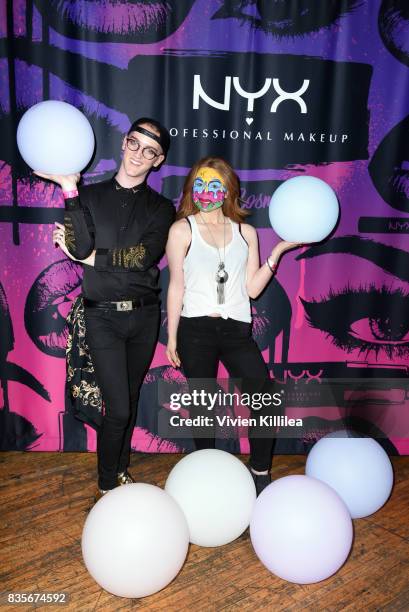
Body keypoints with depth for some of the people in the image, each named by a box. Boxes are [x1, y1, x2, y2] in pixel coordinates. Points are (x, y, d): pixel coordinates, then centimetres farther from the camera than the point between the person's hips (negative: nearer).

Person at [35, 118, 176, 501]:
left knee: (130, 399, 15)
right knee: (117, 407, -5)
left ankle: (121, 470, 37)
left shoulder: (161, 208, 4)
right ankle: (106, 485, 18)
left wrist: (90, 256, -11)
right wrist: (69, 189, -19)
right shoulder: (91, 195, 2)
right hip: (103, 315, -2)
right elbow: (81, 248, -15)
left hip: (144, 315, 2)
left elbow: (144, 257, -13)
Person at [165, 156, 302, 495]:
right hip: (196, 329, -2)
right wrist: (171, 336, 1)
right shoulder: (182, 230, 2)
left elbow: (252, 288, 3)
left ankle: (260, 472, 18)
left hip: (236, 329, 2)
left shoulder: (246, 233, 8)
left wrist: (278, 250, -2)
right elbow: (176, 286, 2)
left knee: (265, 398, -2)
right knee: (202, 403, 9)